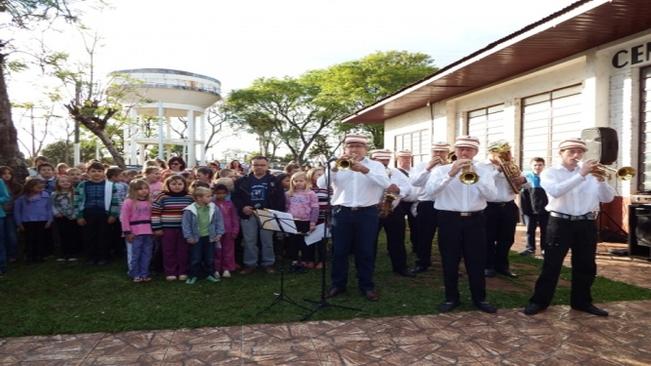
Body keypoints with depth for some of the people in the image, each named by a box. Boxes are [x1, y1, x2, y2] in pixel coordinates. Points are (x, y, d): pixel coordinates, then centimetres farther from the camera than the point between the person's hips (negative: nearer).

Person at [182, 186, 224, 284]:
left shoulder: (214, 208, -6)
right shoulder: (190, 210, -15)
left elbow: (219, 221, 2)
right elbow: (186, 224, -8)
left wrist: (219, 233, -1)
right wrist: (189, 237, -8)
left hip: (210, 237, 3)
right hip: (196, 238, -2)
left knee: (210, 258, 13)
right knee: (195, 258, 8)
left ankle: (210, 274, 28)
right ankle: (193, 276, 22)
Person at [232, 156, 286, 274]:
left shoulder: (274, 181, 2)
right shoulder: (243, 180, 5)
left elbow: (280, 198, -1)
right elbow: (235, 196, 5)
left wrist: (276, 212, -10)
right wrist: (242, 207, -10)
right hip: (248, 215, 1)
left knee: (267, 240, 6)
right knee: (249, 241, 6)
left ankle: (268, 263, 18)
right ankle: (250, 264, 17)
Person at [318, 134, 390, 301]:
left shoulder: (376, 165, 4)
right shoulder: (338, 165, 7)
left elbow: (385, 184, -14)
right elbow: (321, 184, -6)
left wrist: (365, 170, -25)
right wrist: (335, 168, -19)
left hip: (367, 213, -1)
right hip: (342, 212, 1)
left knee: (366, 251, 6)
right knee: (339, 250, 7)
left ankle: (367, 286, 20)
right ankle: (337, 284, 22)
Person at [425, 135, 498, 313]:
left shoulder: (484, 170, 6)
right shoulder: (441, 170, 2)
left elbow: (491, 195, -8)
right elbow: (430, 190, -15)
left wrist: (476, 175, -19)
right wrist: (451, 174, -24)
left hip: (475, 220, 1)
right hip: (449, 220, -1)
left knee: (477, 261, 7)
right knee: (450, 261, 6)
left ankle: (480, 298, 24)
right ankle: (451, 298, 21)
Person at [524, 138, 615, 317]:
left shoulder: (591, 173, 10)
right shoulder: (550, 172, 0)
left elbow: (608, 198, 3)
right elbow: (555, 191, -21)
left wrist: (601, 180, -16)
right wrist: (581, 174, -23)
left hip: (587, 224, 4)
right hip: (560, 223, -4)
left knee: (586, 265, 11)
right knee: (551, 264, 0)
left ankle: (582, 301, 27)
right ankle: (539, 301, 10)